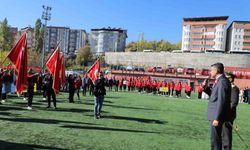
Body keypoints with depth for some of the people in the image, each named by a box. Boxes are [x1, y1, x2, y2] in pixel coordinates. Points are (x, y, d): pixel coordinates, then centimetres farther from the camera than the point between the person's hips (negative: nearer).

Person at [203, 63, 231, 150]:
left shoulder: (222, 81, -19)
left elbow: (221, 101, -23)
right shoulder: (219, 81, 12)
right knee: (215, 138, 20)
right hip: (215, 115, 10)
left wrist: (217, 118, -22)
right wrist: (206, 87, 5)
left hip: (217, 116, -10)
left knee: (215, 139, 0)